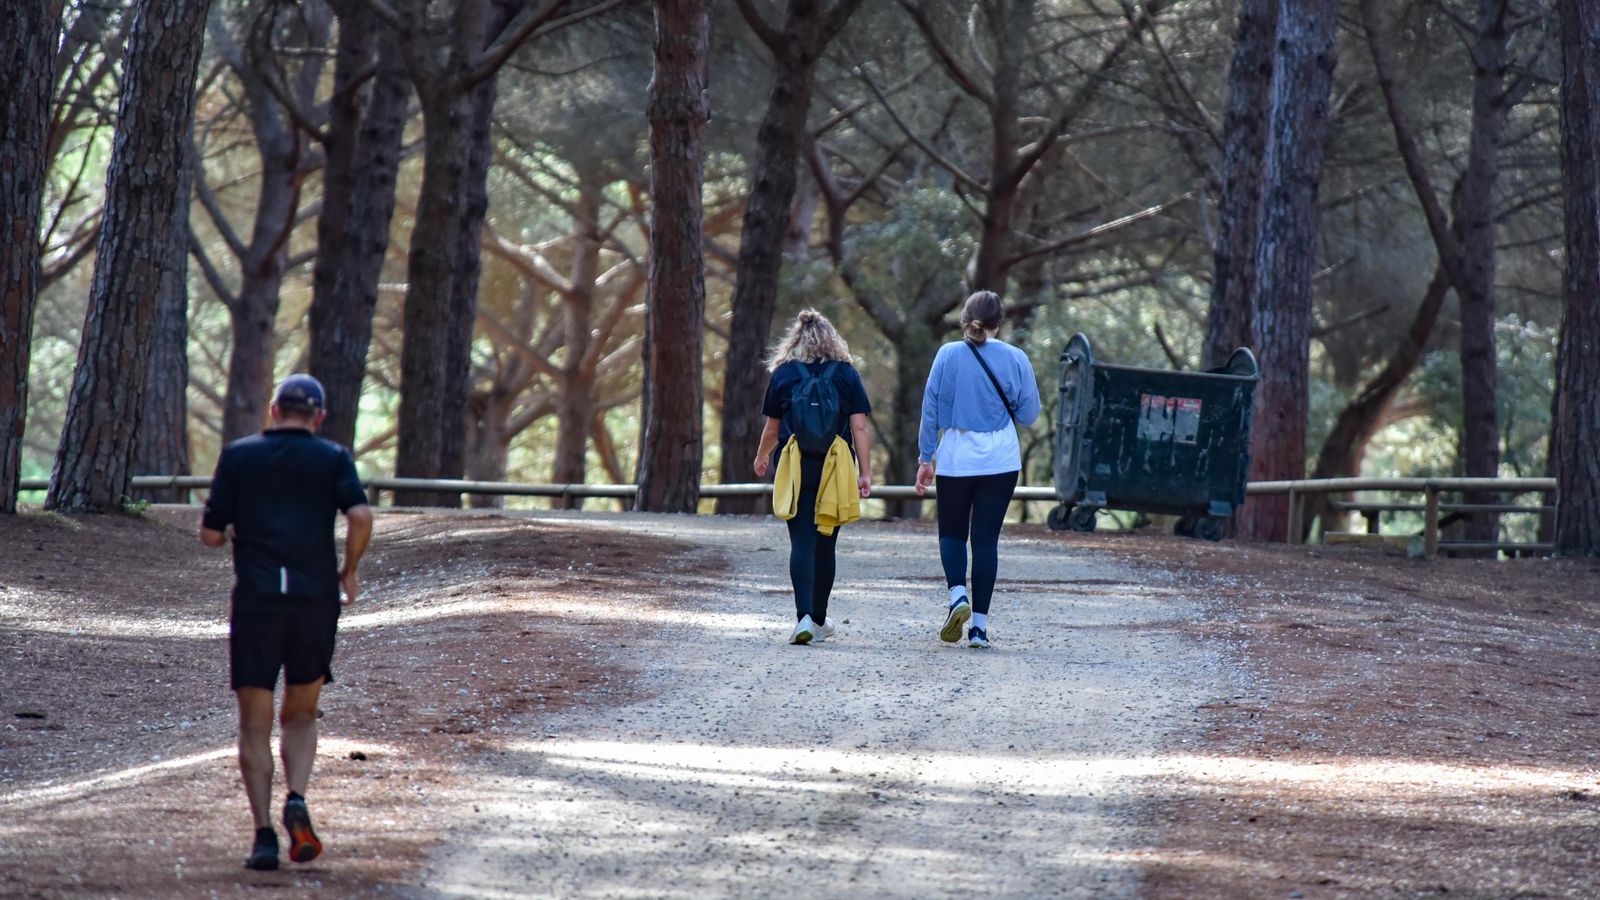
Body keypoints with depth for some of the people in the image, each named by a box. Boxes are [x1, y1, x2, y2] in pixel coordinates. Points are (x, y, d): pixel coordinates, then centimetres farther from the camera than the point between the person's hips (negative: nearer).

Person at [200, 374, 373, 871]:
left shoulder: (238, 456, 7)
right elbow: (361, 516, -10)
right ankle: (296, 801, -8)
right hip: (314, 601, 1)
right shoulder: (332, 458, 6)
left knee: (254, 726, 5)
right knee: (301, 715, 17)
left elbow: (211, 535, 6)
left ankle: (264, 834, -6)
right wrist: (349, 570, 6)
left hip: (255, 601, -1)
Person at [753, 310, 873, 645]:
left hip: (796, 469, -1)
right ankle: (819, 620, 25)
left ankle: (804, 616, -21)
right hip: (835, 468, 1)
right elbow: (859, 428, -3)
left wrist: (762, 458, 30)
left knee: (802, 543, -4)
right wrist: (865, 473, -1)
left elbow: (772, 428, 12)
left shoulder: (783, 374, 3)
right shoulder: (846, 374, 2)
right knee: (825, 545, 13)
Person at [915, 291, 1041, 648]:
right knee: (986, 538, 4)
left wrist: (925, 459, 6)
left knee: (952, 532, 15)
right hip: (1000, 461, 1)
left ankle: (958, 594, -11)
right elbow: (1029, 414, 4)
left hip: (955, 460, -1)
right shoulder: (1016, 359, -2)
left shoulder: (948, 355, -4)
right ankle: (979, 625, 1)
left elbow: (931, 410, -1)